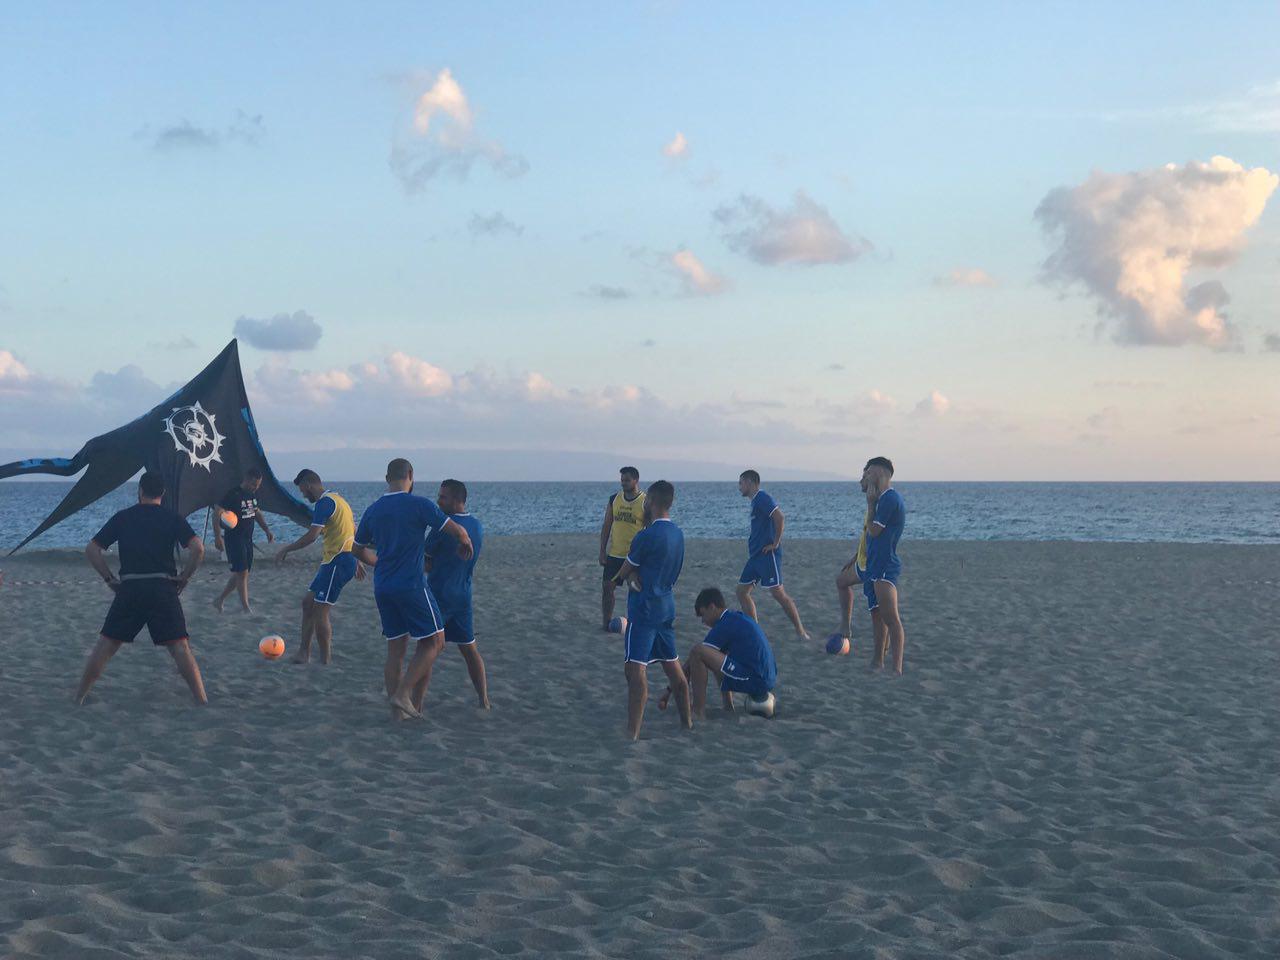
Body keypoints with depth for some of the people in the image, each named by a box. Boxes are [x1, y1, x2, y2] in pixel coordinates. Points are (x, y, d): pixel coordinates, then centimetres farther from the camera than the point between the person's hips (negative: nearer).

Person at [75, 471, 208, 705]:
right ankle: (202, 700, -8)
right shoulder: (172, 518, 6)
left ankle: (80, 697, 14)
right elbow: (197, 549, -8)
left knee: (105, 645, 11)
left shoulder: (122, 517, 11)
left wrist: (110, 580, 13)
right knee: (180, 647, -2)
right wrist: (183, 579, 3)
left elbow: (91, 550, 9)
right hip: (163, 587, -1)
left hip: (129, 588, 1)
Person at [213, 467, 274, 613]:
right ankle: (246, 608, -5)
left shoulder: (253, 494, 8)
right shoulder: (233, 494, -16)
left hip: (248, 539, 8)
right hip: (234, 539, -8)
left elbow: (257, 512, 23)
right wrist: (218, 537, -23)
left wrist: (267, 530, 12)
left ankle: (219, 600, 24)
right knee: (242, 572, -9)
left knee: (240, 573, 11)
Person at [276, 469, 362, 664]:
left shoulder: (324, 503, -14)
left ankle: (325, 661, -2)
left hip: (338, 562, -10)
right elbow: (354, 532, 25)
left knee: (320, 611, -7)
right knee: (308, 601, 14)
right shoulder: (337, 499, 19)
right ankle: (304, 652, 16)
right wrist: (356, 561, 31)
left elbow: (311, 536, -21)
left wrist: (286, 549, -10)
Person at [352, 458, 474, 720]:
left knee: (395, 649, 10)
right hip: (412, 586, -6)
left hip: (382, 588, 6)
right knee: (434, 642, 3)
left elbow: (358, 550, 21)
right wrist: (465, 544, 11)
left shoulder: (373, 510, 9)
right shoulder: (419, 505, -9)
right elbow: (458, 531, -11)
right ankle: (404, 694, -7)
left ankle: (398, 710, 10)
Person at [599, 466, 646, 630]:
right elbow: (606, 526, 8)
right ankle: (606, 621, 14)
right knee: (607, 587, 3)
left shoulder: (645, 502, -7)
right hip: (614, 554, 4)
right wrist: (602, 551, 3)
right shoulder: (614, 499, 5)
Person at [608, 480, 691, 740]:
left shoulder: (646, 537, -18)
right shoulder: (677, 534, 6)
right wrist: (629, 575, 5)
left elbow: (624, 573, -5)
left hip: (644, 608, -9)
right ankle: (687, 721, 27)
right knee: (672, 666, 18)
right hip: (667, 604, 9)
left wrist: (616, 579, 18)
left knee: (635, 669, -11)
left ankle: (633, 733, -17)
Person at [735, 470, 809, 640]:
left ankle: (800, 631, -4)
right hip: (755, 555, 10)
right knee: (742, 591, 9)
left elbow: (779, 517, -25)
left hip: (767, 555, -10)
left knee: (778, 593, -10)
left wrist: (775, 543, -20)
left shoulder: (762, 498, -13)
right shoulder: (755, 501, 18)